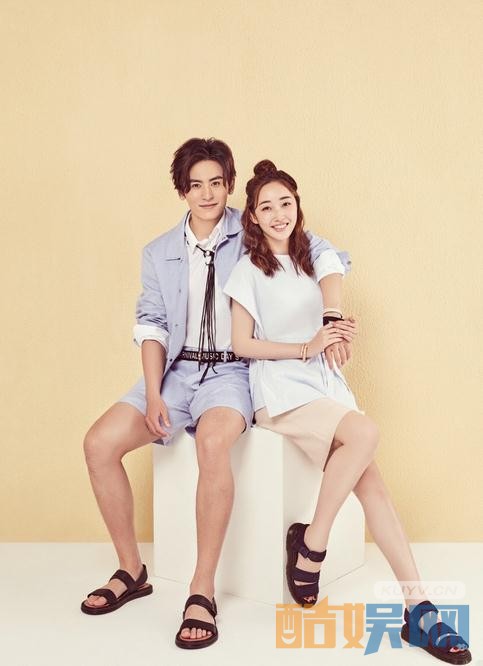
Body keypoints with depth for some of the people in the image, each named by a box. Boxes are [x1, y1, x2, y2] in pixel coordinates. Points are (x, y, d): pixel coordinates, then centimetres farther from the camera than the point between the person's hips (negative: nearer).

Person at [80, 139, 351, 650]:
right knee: (99, 443, -15)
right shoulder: (159, 253, 11)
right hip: (176, 369, 4)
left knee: (212, 443, -36)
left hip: (232, 372, -4)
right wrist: (153, 394, -9)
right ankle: (131, 571, 4)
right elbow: (151, 325, 5)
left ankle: (203, 589, -22)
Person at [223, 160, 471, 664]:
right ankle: (311, 541, -13)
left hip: (325, 380, 4)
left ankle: (417, 609, -13)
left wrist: (332, 317, -29)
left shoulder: (317, 257, 17)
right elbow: (241, 344, -1)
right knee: (365, 433, -29)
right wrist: (306, 348, -13)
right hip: (279, 387, -4)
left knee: (370, 484, -15)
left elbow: (333, 286, -5)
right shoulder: (248, 269, 5)